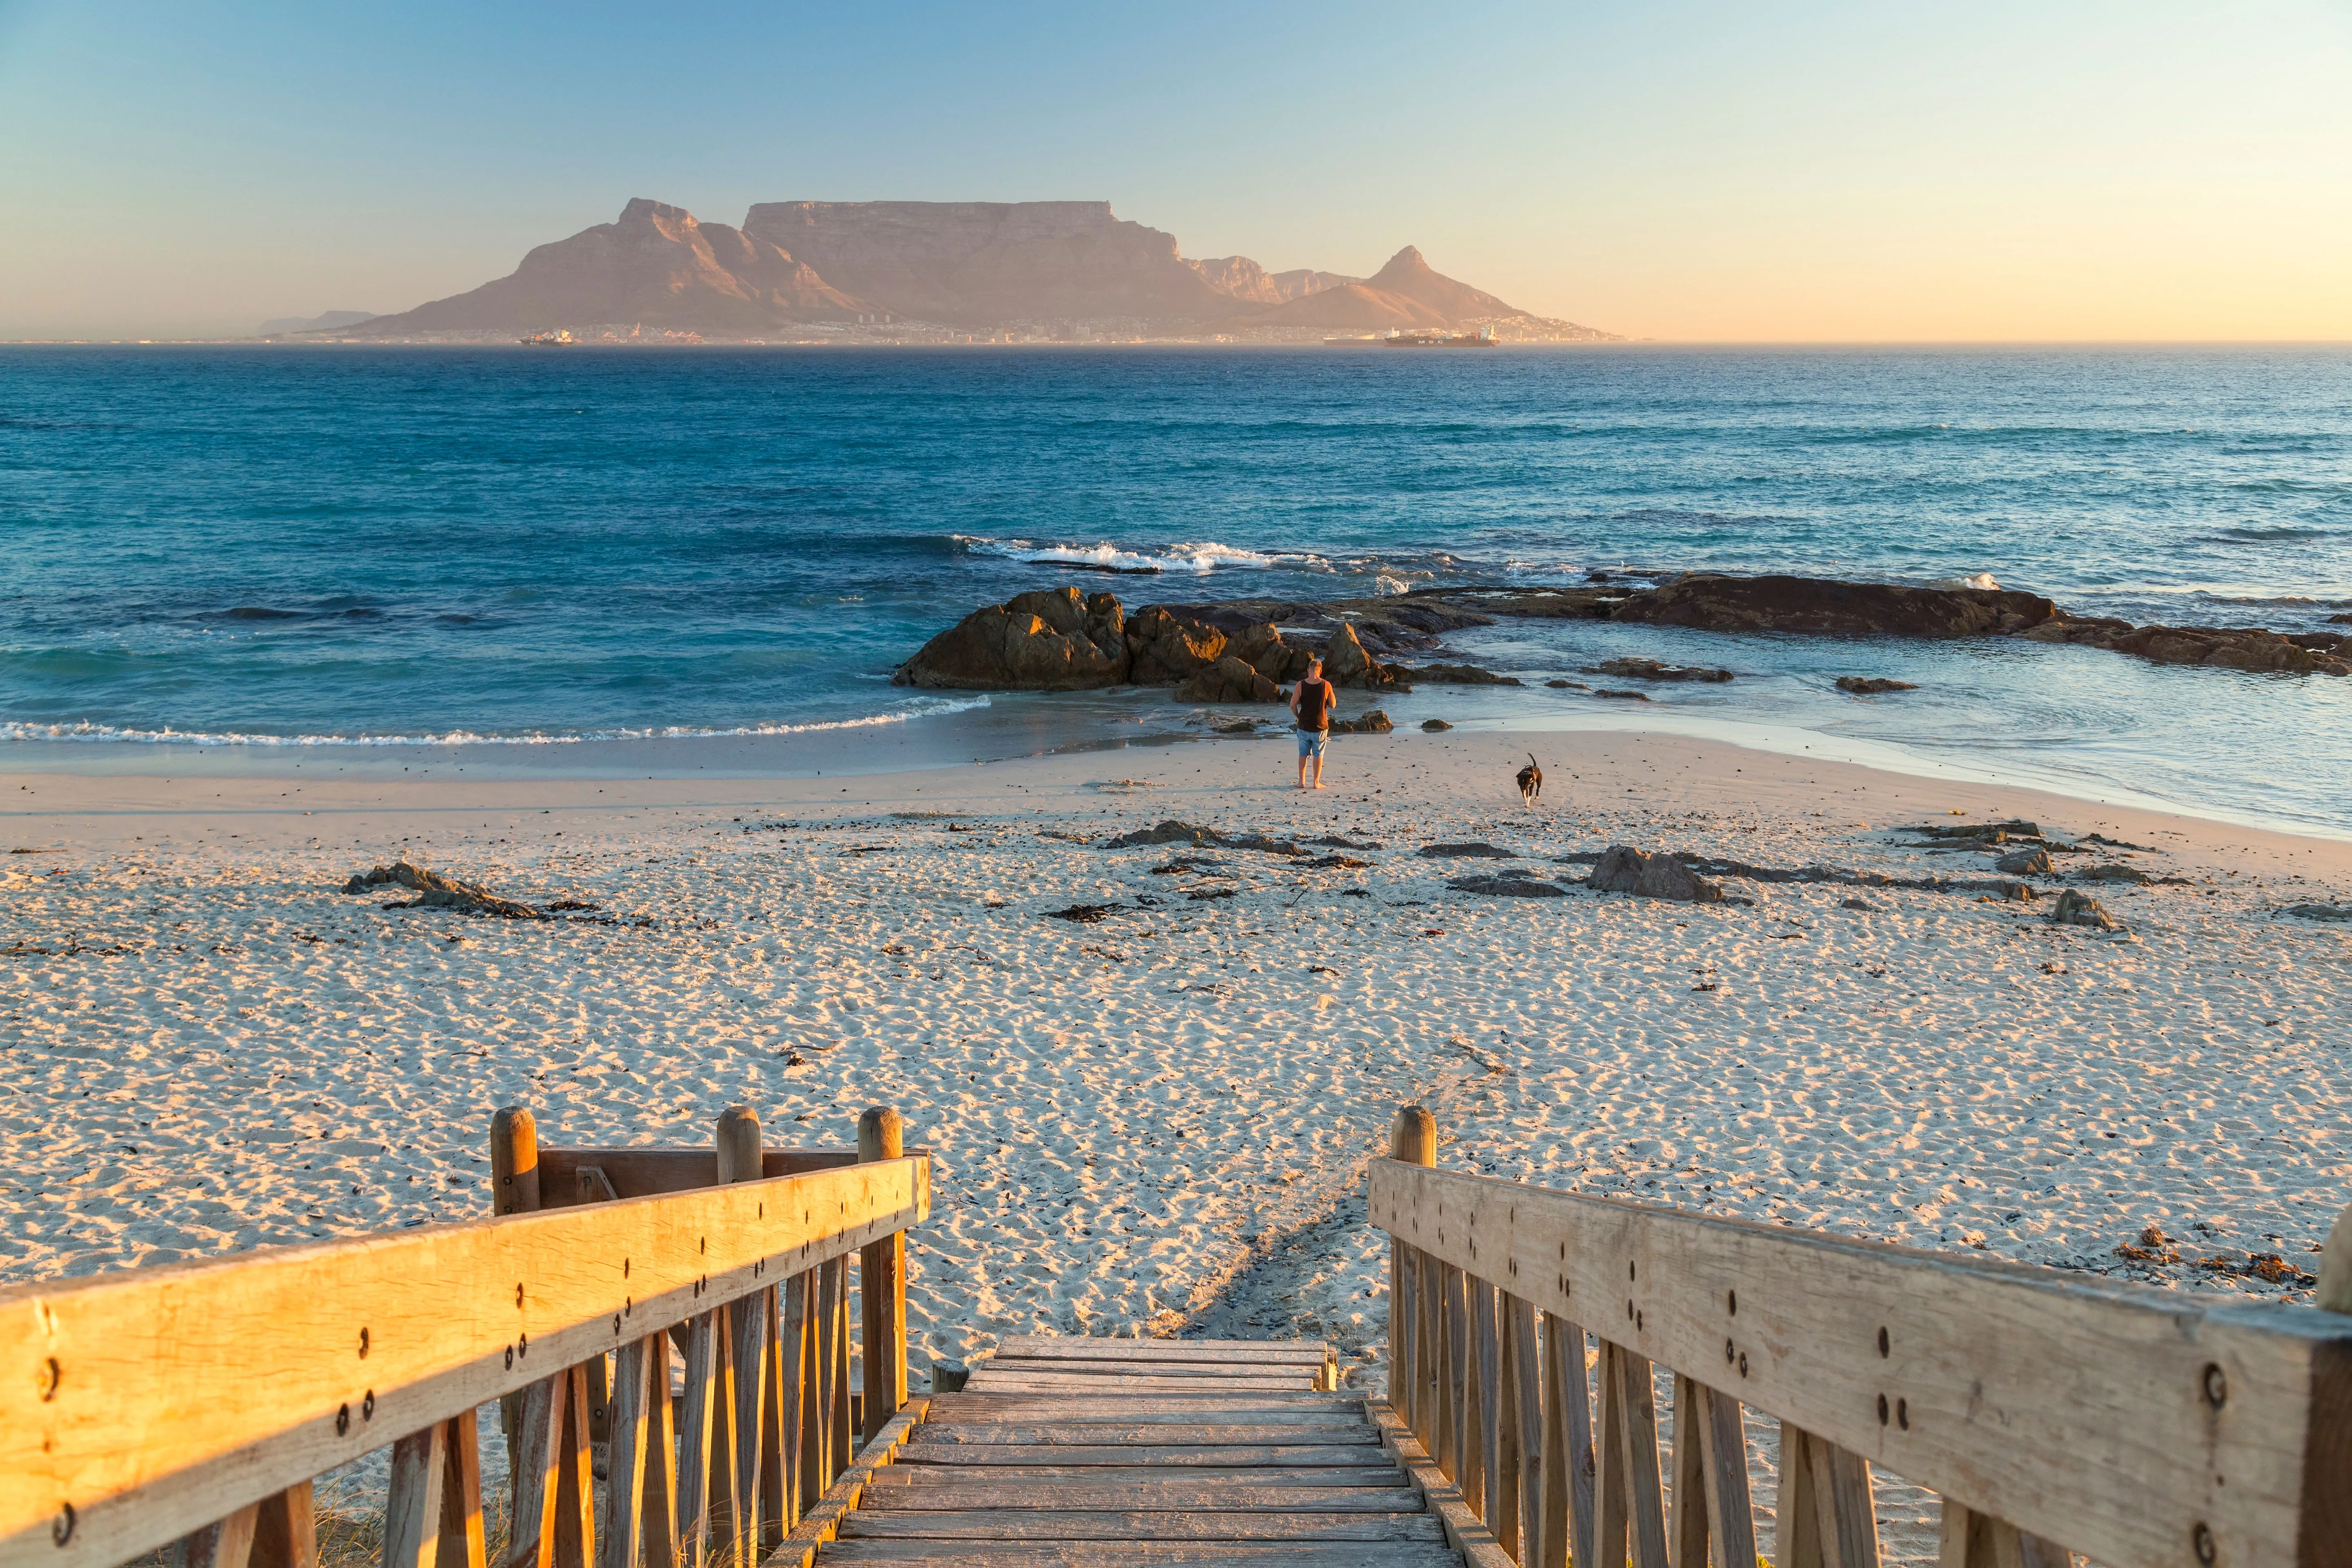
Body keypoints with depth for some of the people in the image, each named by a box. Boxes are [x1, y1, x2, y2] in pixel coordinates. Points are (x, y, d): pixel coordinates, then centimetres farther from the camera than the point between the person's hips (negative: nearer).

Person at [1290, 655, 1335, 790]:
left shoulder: (1300, 685, -8)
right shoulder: (1326, 685, -10)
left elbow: (1293, 705, -7)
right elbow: (1332, 705, 0)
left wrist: (1299, 717, 10)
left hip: (1304, 726, 1)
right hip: (1320, 726, -1)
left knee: (1303, 754, 13)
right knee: (1318, 755, 8)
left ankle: (1302, 781, 16)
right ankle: (1316, 783, 9)